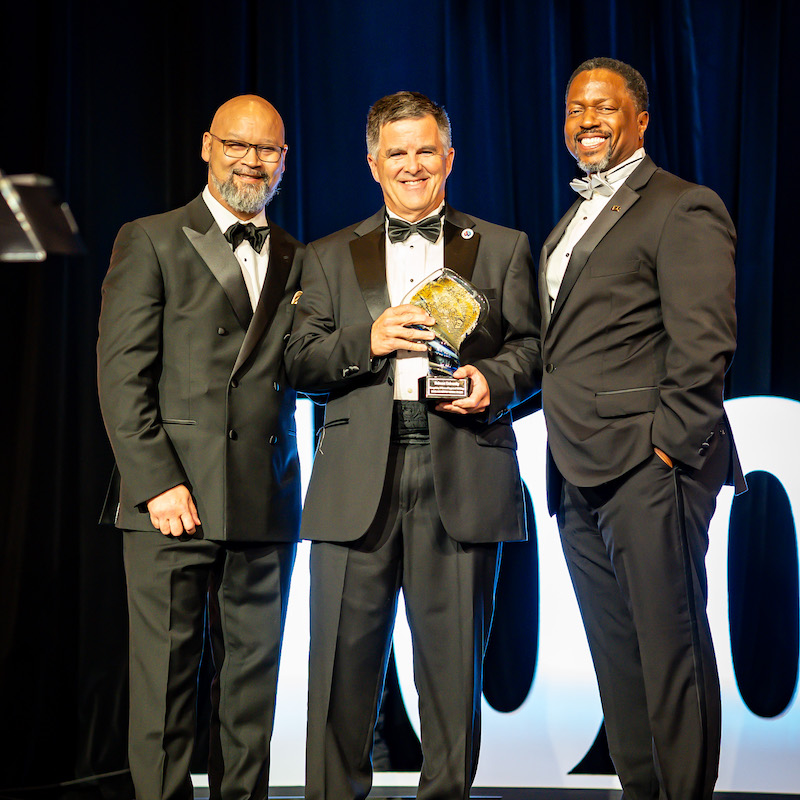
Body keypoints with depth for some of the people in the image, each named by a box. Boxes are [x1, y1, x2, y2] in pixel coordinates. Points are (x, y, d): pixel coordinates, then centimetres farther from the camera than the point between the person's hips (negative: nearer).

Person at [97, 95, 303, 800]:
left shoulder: (293, 260, 18)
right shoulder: (150, 241, 4)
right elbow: (122, 374, -4)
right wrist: (157, 481, -13)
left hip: (266, 502, 4)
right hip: (176, 497, -4)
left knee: (253, 672, 8)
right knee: (165, 673, -2)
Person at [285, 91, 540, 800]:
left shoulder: (503, 248, 16)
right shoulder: (330, 257, 17)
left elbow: (530, 348, 10)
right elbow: (301, 365, 9)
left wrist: (492, 380, -10)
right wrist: (367, 339, -9)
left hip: (462, 475, 0)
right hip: (358, 483, 1)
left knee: (453, 660, 2)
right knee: (343, 666, 0)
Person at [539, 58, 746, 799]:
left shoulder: (684, 209, -6)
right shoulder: (572, 223, 21)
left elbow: (702, 343, -14)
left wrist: (669, 445, -17)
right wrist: (563, 449, 14)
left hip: (646, 468, -9)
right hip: (580, 473, 9)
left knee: (669, 647, -5)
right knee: (615, 649, 13)